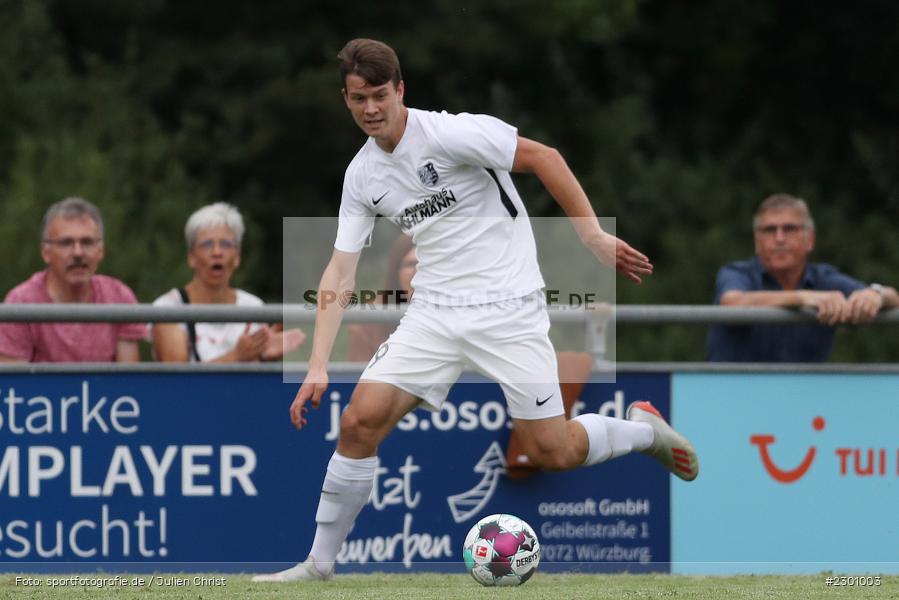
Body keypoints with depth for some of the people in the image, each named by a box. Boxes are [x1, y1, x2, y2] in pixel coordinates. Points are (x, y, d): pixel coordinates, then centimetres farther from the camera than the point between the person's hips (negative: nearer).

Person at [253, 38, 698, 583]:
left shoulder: (448, 133, -14)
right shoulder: (362, 176, 5)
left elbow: (543, 157, -10)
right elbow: (341, 273, 5)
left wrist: (593, 235, -14)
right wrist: (318, 366, -3)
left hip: (509, 308, -5)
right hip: (436, 310, 5)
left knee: (552, 452, -9)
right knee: (361, 419, -11)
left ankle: (643, 429, 23)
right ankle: (320, 563, 1)